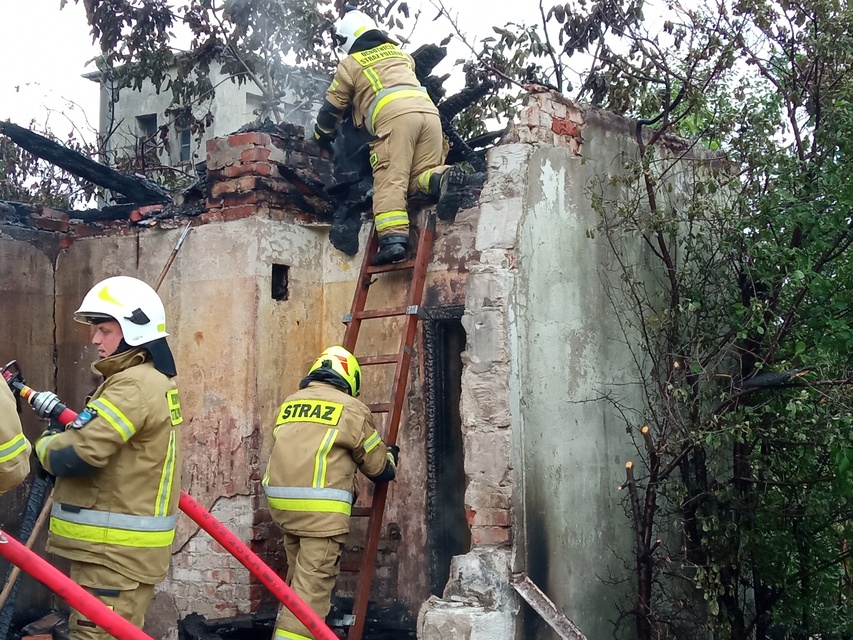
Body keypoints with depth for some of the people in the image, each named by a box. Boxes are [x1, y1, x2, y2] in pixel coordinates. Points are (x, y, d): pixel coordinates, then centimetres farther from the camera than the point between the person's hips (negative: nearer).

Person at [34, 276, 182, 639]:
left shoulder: (135, 385, -18)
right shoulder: (154, 380, 17)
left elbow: (78, 454, -25)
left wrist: (45, 446, -5)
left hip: (115, 551, -11)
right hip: (121, 547, 11)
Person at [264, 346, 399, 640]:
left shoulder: (290, 404, 18)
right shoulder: (351, 408, 3)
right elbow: (377, 465, 11)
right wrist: (390, 458, 34)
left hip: (281, 500, 6)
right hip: (320, 506, -6)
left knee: (299, 576, 20)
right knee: (313, 583, -4)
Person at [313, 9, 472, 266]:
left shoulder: (350, 64, 18)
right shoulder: (398, 52, 32)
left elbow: (332, 107, 25)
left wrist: (322, 135, 42)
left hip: (394, 116, -5)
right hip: (427, 111, 5)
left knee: (390, 180, -11)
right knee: (421, 175, 8)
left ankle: (393, 238, -28)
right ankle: (443, 179, -25)